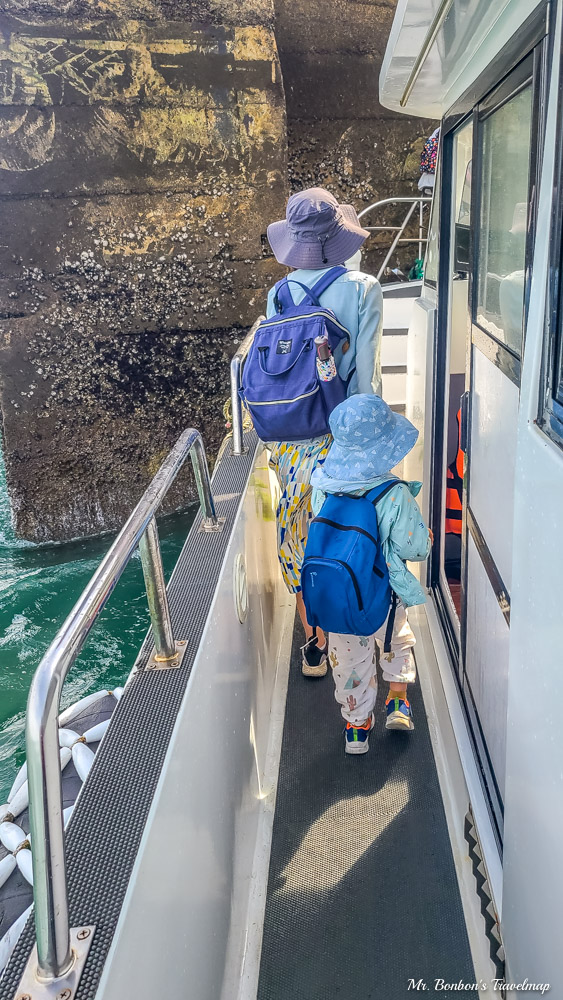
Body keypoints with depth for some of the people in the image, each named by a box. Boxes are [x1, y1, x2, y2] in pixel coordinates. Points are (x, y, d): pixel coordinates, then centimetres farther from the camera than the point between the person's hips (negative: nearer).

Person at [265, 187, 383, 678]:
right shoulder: (364, 289, -9)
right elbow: (367, 374, -11)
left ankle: (314, 646, 25)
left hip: (294, 436, 3)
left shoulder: (280, 294, 0)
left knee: (301, 537, 14)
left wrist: (276, 439, 14)